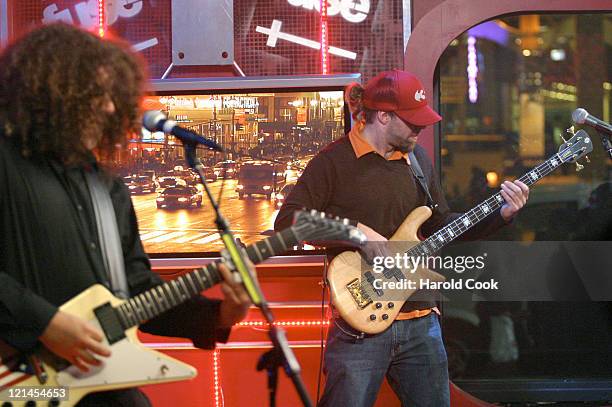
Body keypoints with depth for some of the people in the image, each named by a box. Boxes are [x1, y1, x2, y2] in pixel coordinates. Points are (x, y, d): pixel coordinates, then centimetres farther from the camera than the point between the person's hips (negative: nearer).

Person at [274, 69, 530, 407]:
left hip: (421, 325, 6)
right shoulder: (335, 161, -8)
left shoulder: (417, 158, 12)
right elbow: (286, 221, -13)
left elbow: (440, 225, 18)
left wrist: (503, 213, 7)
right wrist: (355, 230, -21)